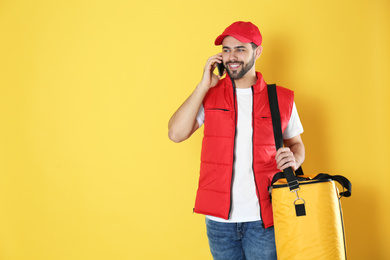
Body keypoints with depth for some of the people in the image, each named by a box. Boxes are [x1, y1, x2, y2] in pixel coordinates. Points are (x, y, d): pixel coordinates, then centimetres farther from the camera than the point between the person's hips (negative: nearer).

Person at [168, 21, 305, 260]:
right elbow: (176, 134, -8)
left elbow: (296, 143, 14)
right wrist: (204, 85, -9)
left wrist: (294, 160, -9)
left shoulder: (282, 99, 2)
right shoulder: (209, 95, 3)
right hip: (219, 216, 1)